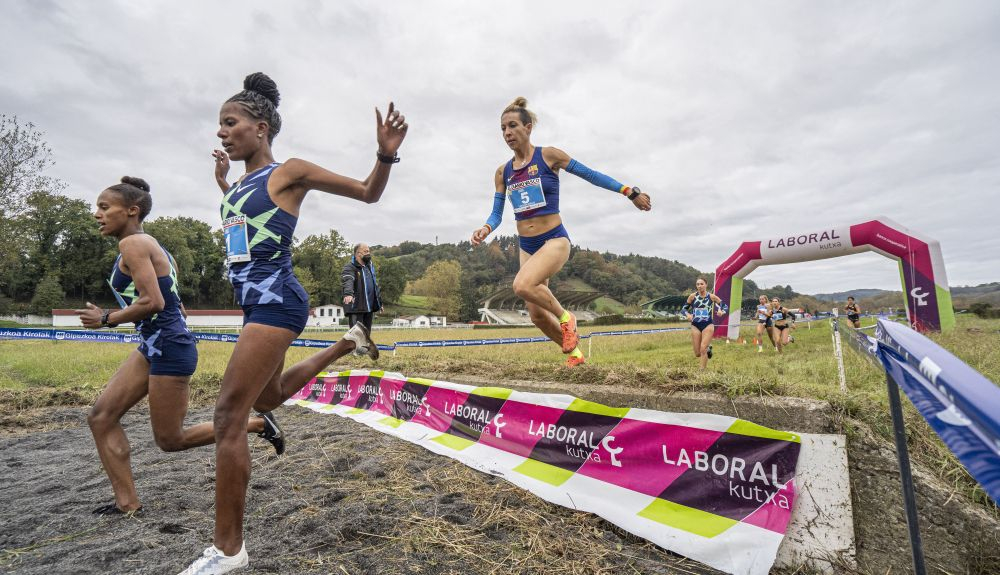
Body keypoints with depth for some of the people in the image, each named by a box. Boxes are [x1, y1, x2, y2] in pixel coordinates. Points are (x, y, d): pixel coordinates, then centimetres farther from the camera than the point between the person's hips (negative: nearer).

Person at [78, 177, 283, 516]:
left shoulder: (133, 244, -12)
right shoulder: (151, 245, 16)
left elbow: (153, 302, -24)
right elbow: (175, 306, 18)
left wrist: (106, 319, -10)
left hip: (169, 349, -10)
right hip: (153, 347, 10)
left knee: (169, 440, 3)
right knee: (101, 418, 9)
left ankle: (257, 424, 10)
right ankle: (128, 503, 16)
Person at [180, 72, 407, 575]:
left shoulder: (289, 172, -4)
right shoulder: (241, 183, 17)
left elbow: (368, 193, -2)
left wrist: (385, 155, -20)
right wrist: (222, 183, 32)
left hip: (275, 300, -9)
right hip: (255, 302, 9)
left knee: (229, 414, -11)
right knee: (267, 398, 24)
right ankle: (348, 343, 36)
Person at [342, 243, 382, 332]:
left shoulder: (370, 266, 16)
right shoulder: (350, 267, -9)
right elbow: (348, 281, -29)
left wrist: (379, 302, 29)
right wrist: (348, 293, -49)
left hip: (369, 307, 8)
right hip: (356, 307, -8)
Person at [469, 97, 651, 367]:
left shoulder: (548, 155, -7)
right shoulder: (502, 172, 5)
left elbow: (590, 175, -1)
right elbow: (497, 214, 8)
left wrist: (630, 192, 0)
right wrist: (485, 229, -14)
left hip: (554, 240, -5)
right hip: (526, 246, 6)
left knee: (522, 286, -32)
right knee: (537, 316, 7)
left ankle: (565, 317, -3)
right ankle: (574, 352, 32)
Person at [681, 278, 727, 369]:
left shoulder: (712, 296, -2)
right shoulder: (692, 296, -1)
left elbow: (725, 306, 7)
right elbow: (683, 309, 6)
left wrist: (722, 311, -15)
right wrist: (688, 314, -16)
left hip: (708, 325, -2)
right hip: (695, 326, 2)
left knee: (703, 349, -15)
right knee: (697, 354, 5)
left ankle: (703, 370, 0)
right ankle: (708, 348, 38)